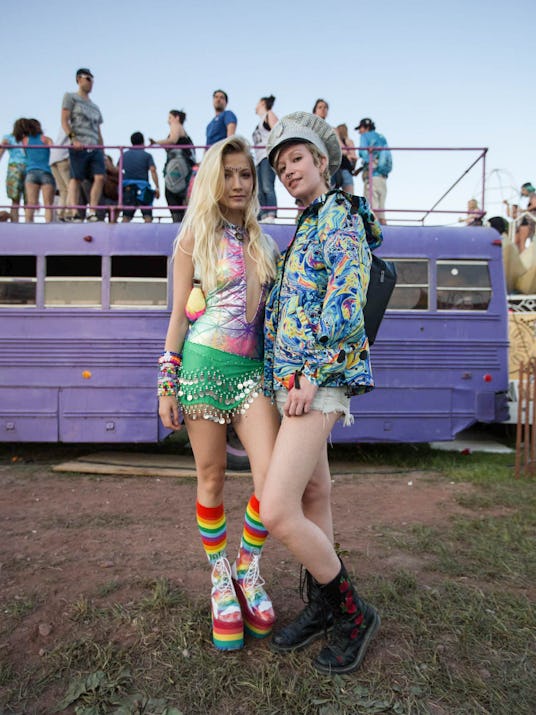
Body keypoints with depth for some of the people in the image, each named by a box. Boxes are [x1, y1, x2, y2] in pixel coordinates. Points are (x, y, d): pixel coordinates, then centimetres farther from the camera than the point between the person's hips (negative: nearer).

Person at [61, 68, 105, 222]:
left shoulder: (95, 107, 27)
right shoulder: (70, 97, 11)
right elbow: (64, 120, 0)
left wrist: (103, 150, 14)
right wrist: (73, 139, -15)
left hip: (95, 148, 5)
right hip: (79, 147, -5)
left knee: (100, 177, -12)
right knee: (76, 178, -8)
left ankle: (92, 212, -10)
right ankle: (73, 212, -9)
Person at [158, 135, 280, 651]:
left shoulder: (262, 243, 15)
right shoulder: (195, 236, 4)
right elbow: (179, 314, 1)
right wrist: (167, 383, -4)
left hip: (252, 368, 3)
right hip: (203, 364, -3)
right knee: (211, 478, 5)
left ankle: (248, 570, 18)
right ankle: (220, 579, 26)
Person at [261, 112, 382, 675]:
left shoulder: (340, 214, -6)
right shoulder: (307, 228, 21)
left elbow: (347, 300, -19)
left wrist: (315, 373, -20)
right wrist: (288, 376, 18)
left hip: (318, 379, -9)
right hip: (291, 377, 10)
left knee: (276, 512, -13)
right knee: (313, 495, 16)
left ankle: (354, 612, 9)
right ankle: (320, 607, 32)